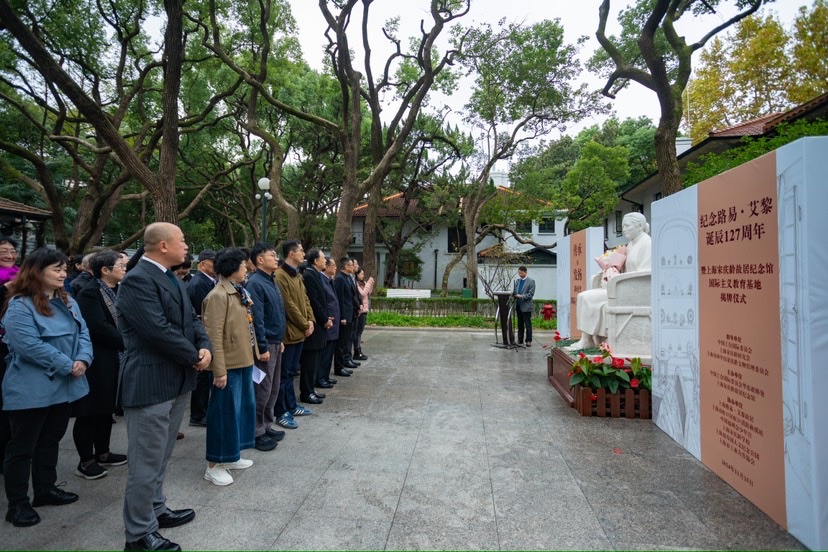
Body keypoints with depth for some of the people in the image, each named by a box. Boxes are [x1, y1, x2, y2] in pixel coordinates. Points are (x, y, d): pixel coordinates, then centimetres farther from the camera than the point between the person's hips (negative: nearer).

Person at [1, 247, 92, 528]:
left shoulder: (67, 302, 8)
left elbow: (83, 333, 4)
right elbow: (30, 346, -23)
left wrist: (83, 360, -14)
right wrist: (68, 366, -20)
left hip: (62, 386, 8)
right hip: (31, 389, -7)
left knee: (51, 440, 18)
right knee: (22, 446, 6)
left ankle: (45, 489, 33)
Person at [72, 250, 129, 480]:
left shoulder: (117, 291, 11)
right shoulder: (90, 293, -14)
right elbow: (99, 327, -22)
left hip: (113, 360, 8)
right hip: (96, 362, -8)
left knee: (106, 408, 17)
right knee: (90, 411, 2)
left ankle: (102, 453, 29)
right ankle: (86, 461, 14)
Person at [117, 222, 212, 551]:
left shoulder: (169, 277, 12)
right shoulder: (137, 280, -19)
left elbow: (191, 318, 12)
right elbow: (159, 330, -26)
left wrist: (205, 347, -6)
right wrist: (194, 357, -14)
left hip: (176, 381, 10)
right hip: (150, 384, -10)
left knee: (160, 458, 23)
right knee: (146, 463, 3)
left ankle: (156, 510, 39)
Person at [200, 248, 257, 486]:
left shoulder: (240, 292, 10)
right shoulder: (218, 296, -18)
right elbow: (214, 336, -21)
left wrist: (251, 355, 12)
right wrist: (220, 370, -22)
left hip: (244, 361, 9)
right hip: (229, 364, -9)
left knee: (243, 407, 17)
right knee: (225, 412, 2)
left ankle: (231, 456, 32)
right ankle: (214, 465, 17)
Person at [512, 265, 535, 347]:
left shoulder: (531, 281, -5)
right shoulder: (517, 281, 13)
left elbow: (531, 294, -11)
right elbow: (514, 291, 14)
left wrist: (521, 296, -19)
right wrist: (512, 294, -7)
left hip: (526, 306, -6)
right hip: (518, 305, 6)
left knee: (527, 324, 1)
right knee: (520, 324, 11)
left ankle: (528, 341, 7)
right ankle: (520, 340, 17)